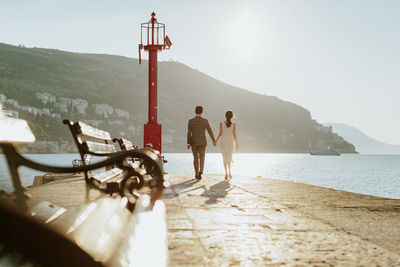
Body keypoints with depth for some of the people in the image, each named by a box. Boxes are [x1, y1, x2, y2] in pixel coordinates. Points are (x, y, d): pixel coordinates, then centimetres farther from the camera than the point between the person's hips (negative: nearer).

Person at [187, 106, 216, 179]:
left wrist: (188, 143, 5)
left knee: (195, 158, 14)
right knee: (202, 158, 1)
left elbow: (189, 133, -4)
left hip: (194, 142, 1)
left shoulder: (190, 121, -7)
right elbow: (210, 131, -2)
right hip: (202, 142, -1)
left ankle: (197, 174, 19)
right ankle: (200, 171, -23)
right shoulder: (205, 121, -7)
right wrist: (214, 141, 9)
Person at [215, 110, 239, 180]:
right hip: (231, 142, 0)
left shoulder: (221, 124, -5)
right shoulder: (233, 124, -5)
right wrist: (237, 144, -2)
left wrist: (216, 141, 6)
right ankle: (229, 172, 19)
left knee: (225, 158, 1)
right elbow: (234, 135, -8)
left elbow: (220, 134, -7)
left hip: (223, 142, 0)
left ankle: (226, 172, -16)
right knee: (229, 157, 18)